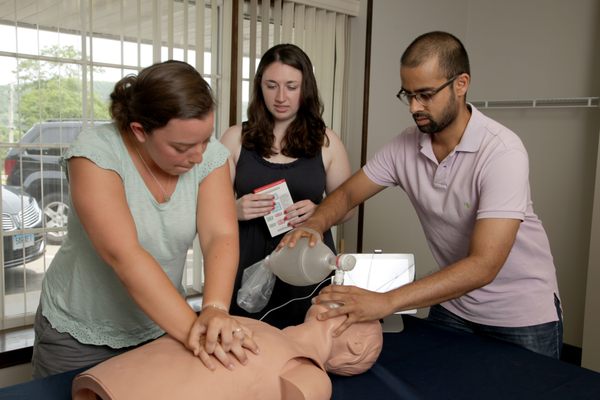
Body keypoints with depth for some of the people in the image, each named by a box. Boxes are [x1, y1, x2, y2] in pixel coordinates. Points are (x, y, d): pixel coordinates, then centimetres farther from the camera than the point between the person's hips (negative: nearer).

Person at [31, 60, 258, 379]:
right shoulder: (96, 153, -25)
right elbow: (124, 255, -33)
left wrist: (215, 309, -39)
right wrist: (192, 330, -39)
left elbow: (221, 236, -21)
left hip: (162, 325, 3)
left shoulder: (210, 155, -13)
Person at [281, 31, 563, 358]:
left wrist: (386, 302, -43)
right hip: (453, 302, 4)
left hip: (521, 314, -4)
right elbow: (348, 193, 0)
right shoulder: (405, 146, -10)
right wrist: (314, 224, -23)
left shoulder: (501, 152, -27)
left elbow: (483, 265, -34)